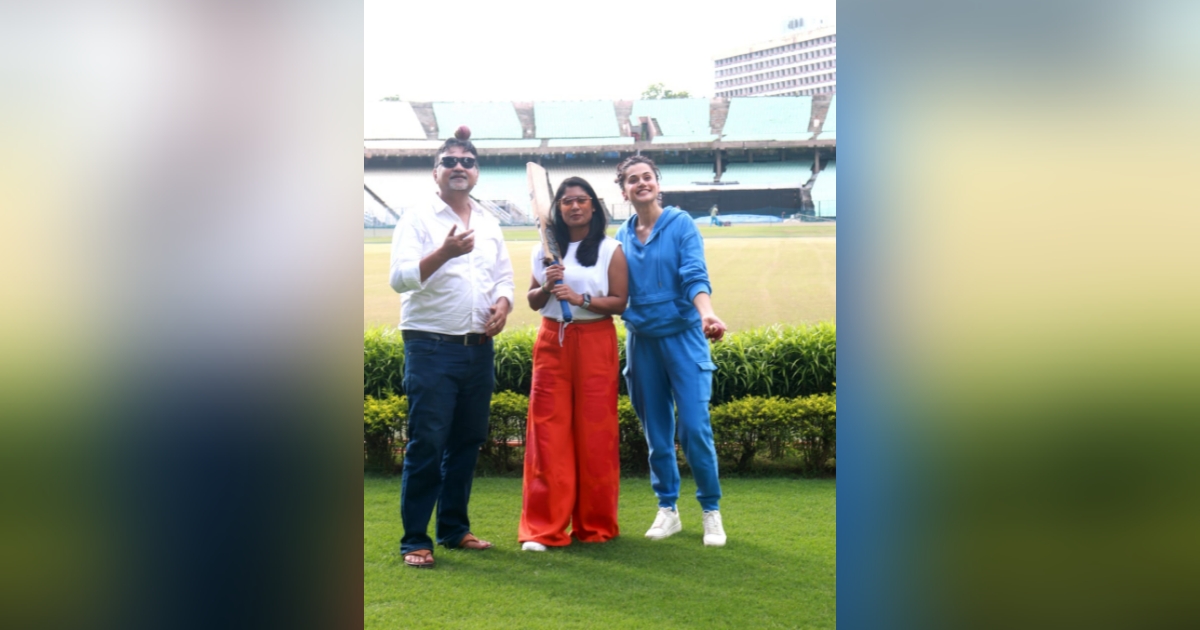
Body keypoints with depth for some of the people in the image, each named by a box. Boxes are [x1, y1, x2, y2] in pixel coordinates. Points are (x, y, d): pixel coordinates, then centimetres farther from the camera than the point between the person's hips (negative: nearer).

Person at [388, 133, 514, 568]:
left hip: (479, 348, 6)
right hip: (432, 348, -6)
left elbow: (504, 277, 19)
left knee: (467, 442, 10)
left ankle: (454, 528, 22)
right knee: (426, 445, -6)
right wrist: (444, 252, -25)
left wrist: (503, 306, -2)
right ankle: (415, 540, 1)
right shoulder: (417, 220, -2)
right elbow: (401, 277, -12)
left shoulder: (489, 225, 16)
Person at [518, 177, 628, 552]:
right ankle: (543, 527, 0)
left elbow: (620, 302, -3)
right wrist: (546, 286, -6)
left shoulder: (610, 250, 2)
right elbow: (533, 302, 15)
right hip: (552, 342, 3)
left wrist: (582, 299, -17)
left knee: (595, 433, 0)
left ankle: (595, 524, 13)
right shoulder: (545, 249, 12)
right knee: (548, 434, -3)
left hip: (595, 344, -2)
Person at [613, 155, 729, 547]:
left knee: (695, 428, -8)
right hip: (642, 341, 4)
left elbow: (695, 275, -15)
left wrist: (706, 313, -32)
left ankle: (711, 510, 8)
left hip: (683, 337, -4)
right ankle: (667, 510, 21)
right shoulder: (622, 236, 10)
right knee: (656, 432, 8)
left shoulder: (681, 224, -2)